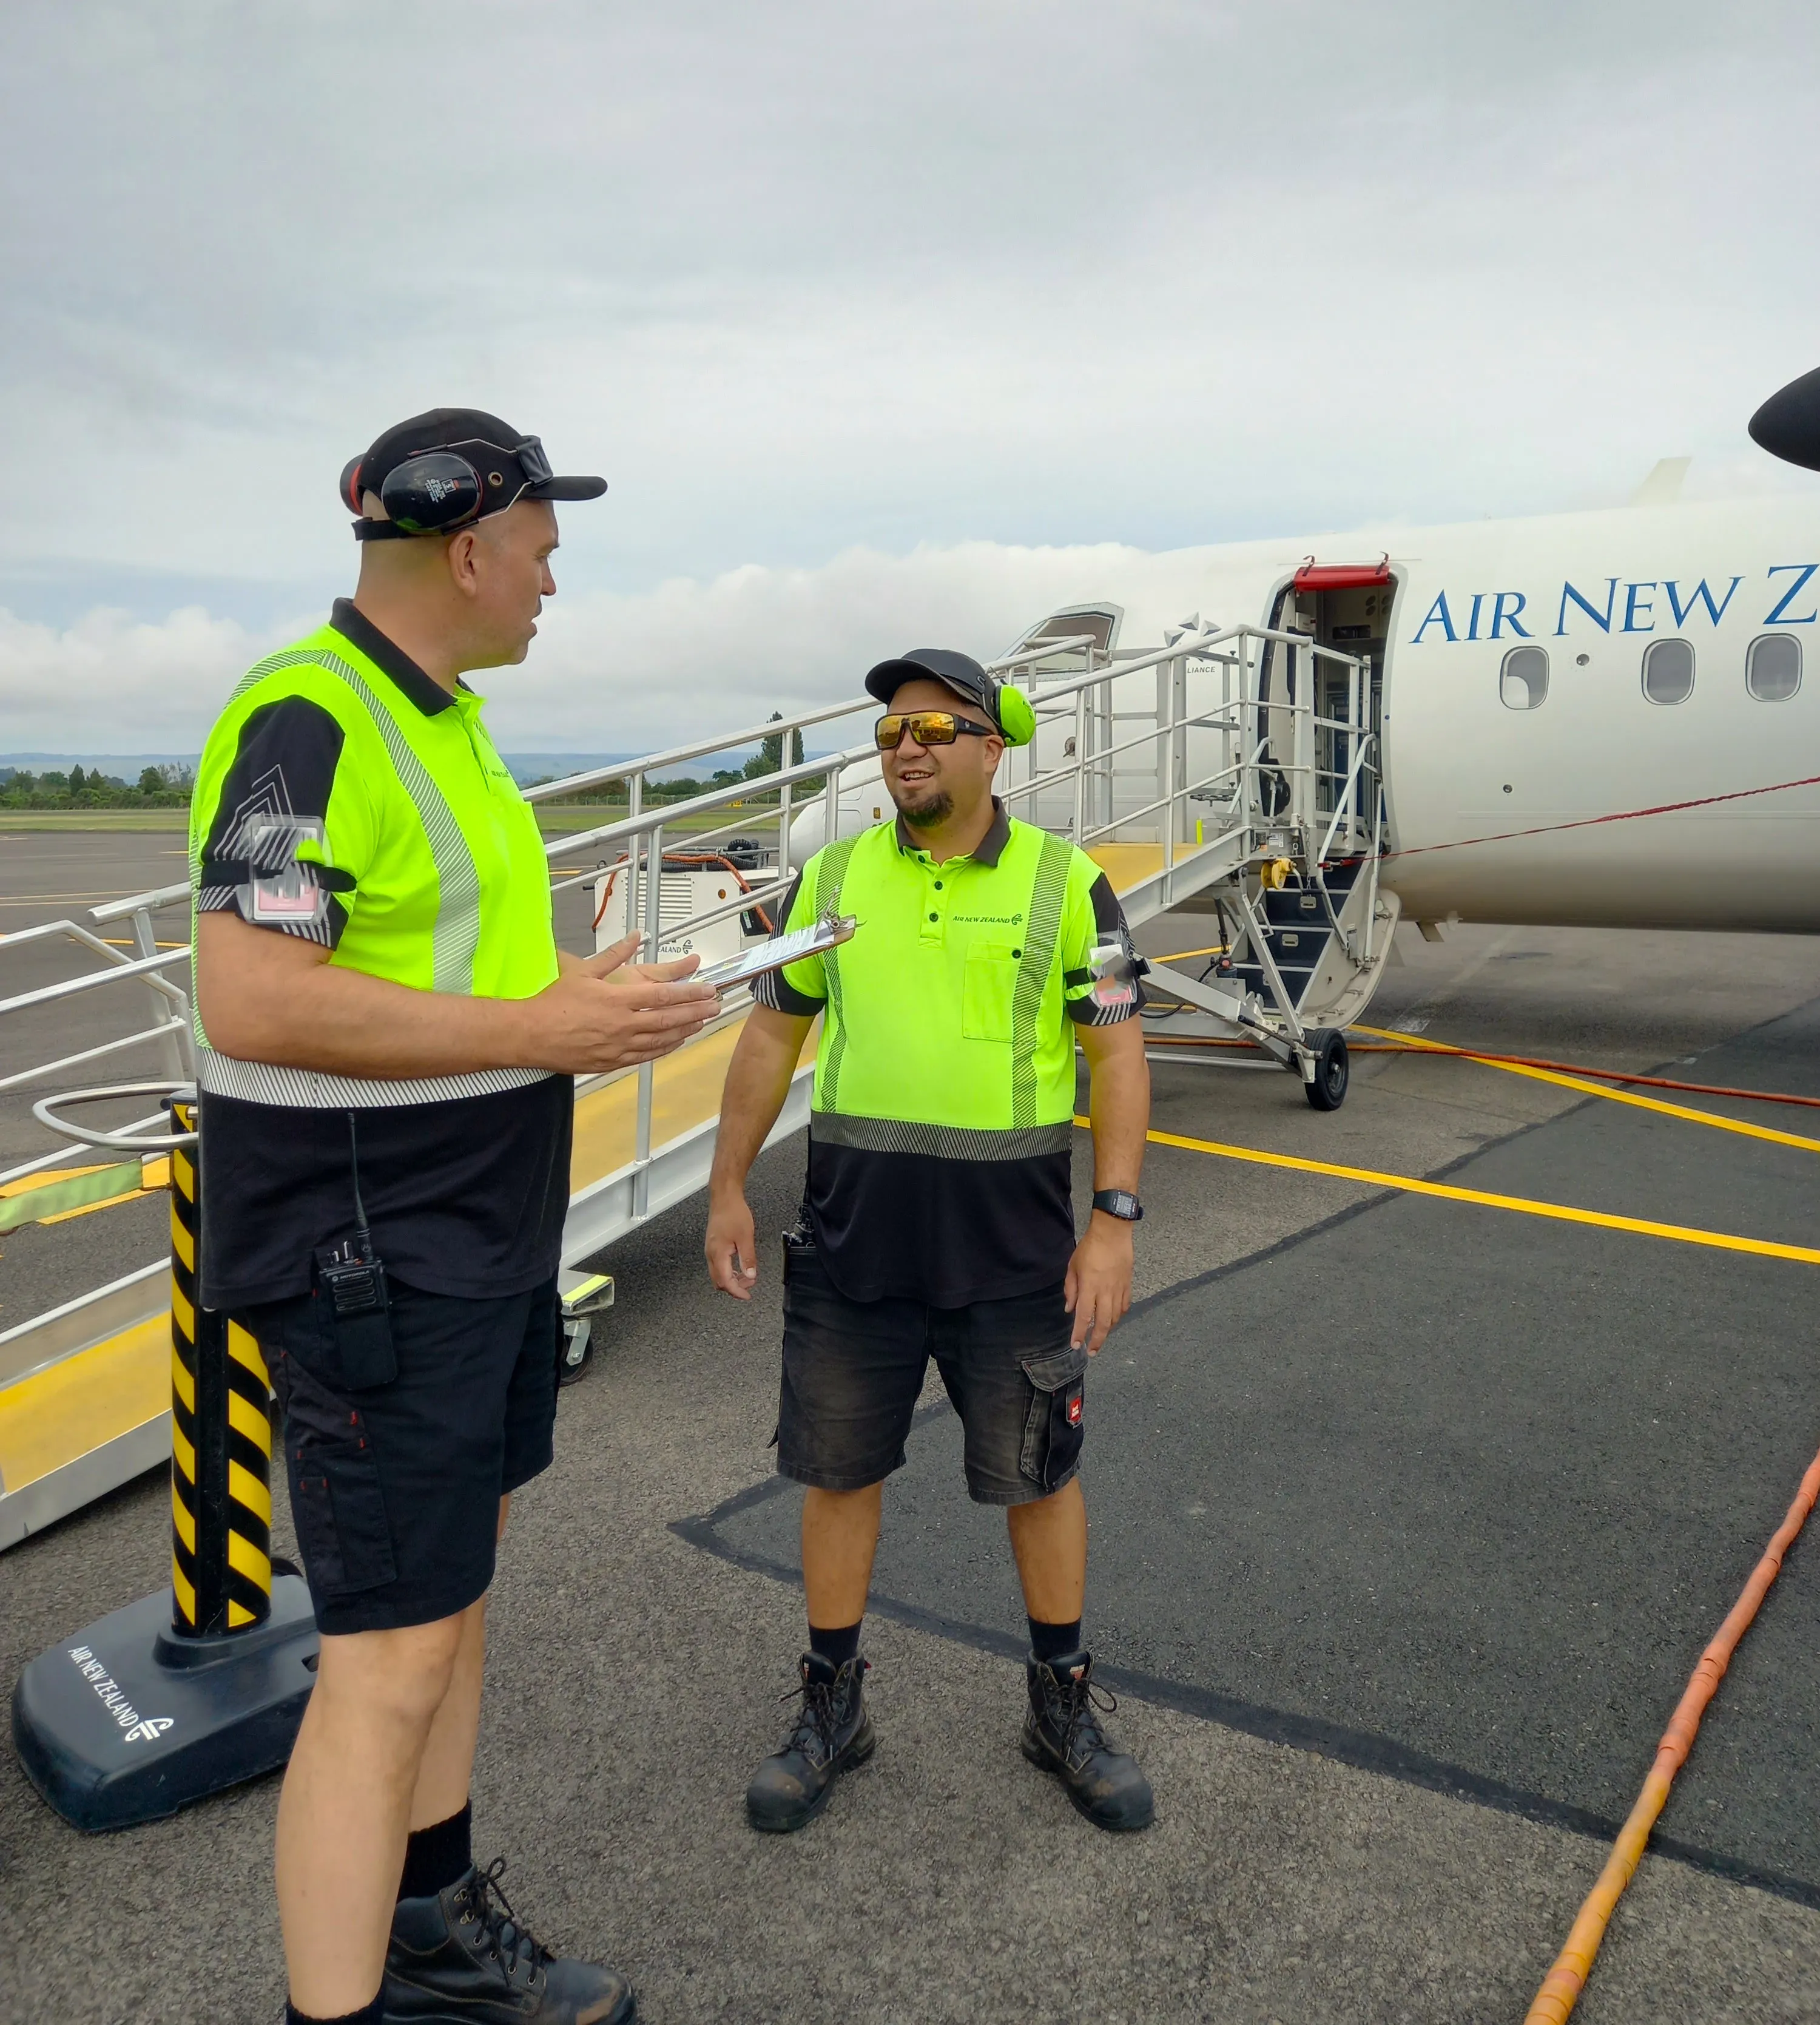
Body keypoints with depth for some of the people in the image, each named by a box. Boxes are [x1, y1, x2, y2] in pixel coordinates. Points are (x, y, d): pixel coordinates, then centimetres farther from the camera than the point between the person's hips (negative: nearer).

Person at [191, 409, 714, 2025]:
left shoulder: (441, 717, 12)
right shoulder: (307, 720, -19)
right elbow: (250, 1006, -27)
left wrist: (576, 999, 8)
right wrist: (538, 1032, -23)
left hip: (478, 1230, 10)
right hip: (369, 1256, -10)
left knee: (460, 1575, 20)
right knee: (396, 1657, -4)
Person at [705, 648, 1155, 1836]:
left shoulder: (1066, 882, -2)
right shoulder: (836, 876, 5)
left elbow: (1118, 1052, -4)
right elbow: (773, 1035, 10)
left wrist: (1115, 1220, -10)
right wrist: (728, 1189, 8)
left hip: (1013, 1237, -2)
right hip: (852, 1230, 2)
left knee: (1039, 1470, 11)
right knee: (837, 1465, 11)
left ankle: (1065, 1706, 32)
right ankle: (833, 1707, 30)